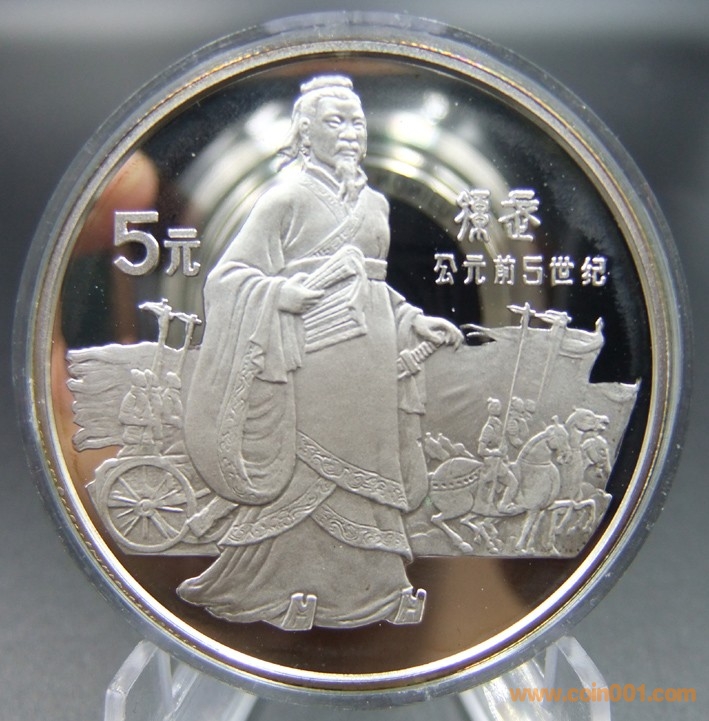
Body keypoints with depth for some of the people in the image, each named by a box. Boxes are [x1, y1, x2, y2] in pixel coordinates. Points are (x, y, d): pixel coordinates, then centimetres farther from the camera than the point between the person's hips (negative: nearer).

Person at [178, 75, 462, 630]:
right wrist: (282, 293, -20)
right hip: (315, 356, -6)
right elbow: (230, 274, -4)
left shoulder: (375, 203, 16)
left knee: (366, 470, 11)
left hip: (370, 358, 6)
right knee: (308, 474, 1)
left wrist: (413, 321, 11)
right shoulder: (288, 198, -2)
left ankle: (367, 589, 26)